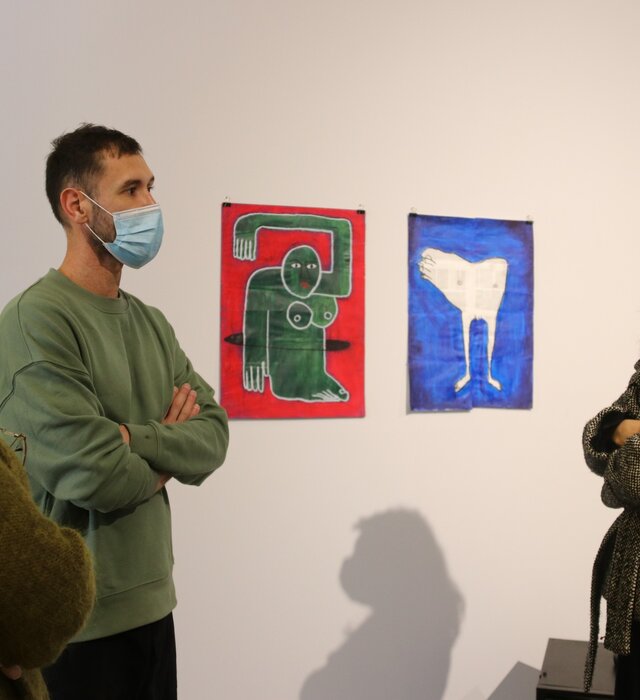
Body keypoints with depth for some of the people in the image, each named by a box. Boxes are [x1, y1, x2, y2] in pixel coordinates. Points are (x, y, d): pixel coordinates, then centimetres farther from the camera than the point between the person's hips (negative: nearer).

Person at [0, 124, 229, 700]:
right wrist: (163, 463, -5)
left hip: (153, 604, 7)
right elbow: (90, 472, -25)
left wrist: (133, 438, -17)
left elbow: (214, 436, 1)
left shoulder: (150, 322, 8)